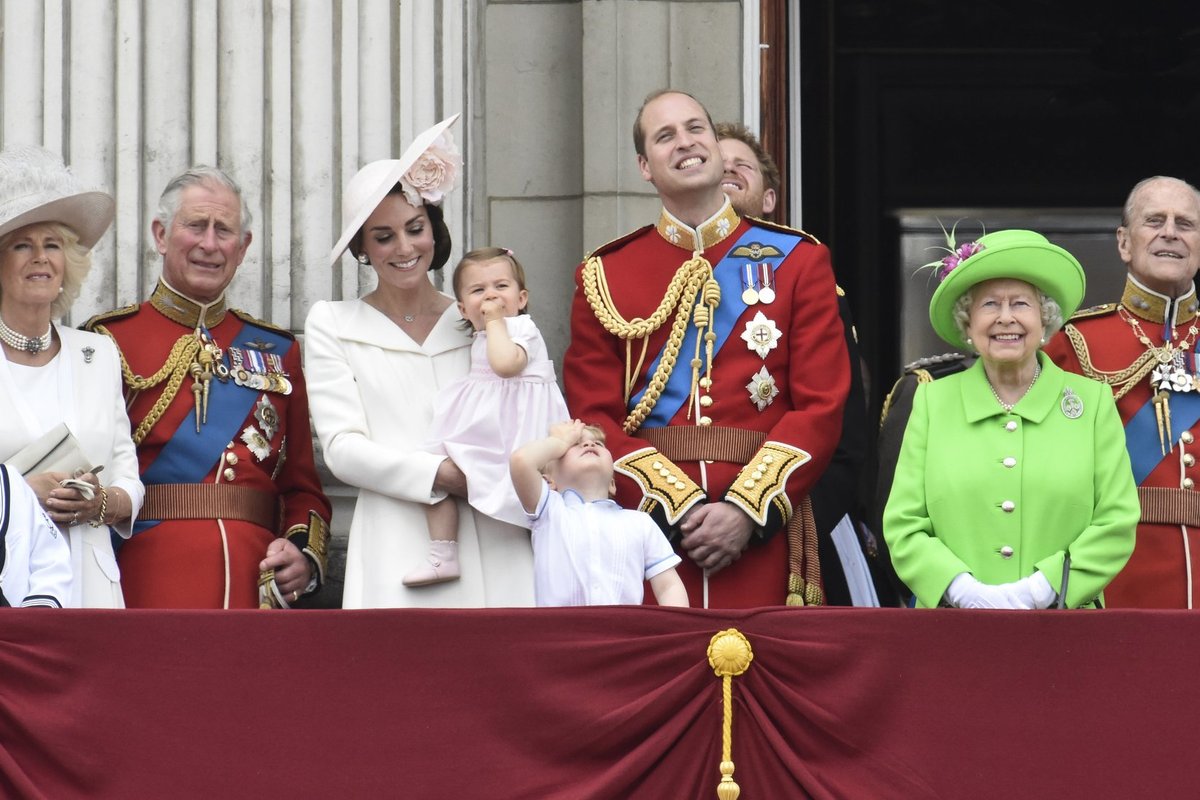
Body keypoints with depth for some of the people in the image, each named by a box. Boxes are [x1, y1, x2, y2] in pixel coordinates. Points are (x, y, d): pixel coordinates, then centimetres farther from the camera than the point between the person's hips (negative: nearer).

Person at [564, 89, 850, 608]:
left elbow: (822, 406, 1)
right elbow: (593, 417, 2)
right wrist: (677, 509, -12)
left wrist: (747, 510, -11)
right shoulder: (604, 275, 9)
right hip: (647, 523, 0)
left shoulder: (798, 260, 8)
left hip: (762, 536, 0)